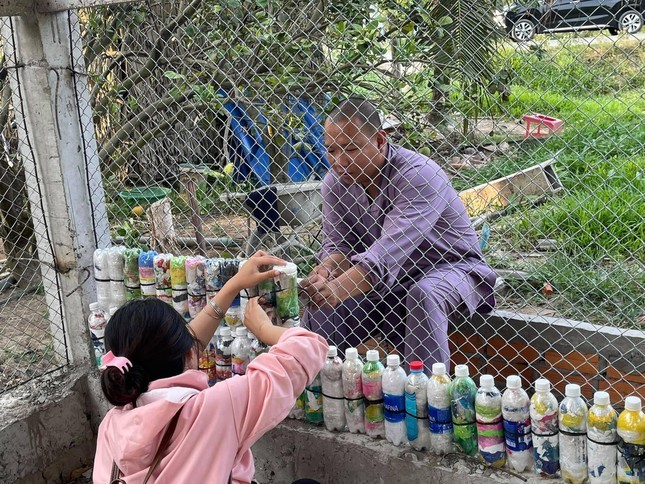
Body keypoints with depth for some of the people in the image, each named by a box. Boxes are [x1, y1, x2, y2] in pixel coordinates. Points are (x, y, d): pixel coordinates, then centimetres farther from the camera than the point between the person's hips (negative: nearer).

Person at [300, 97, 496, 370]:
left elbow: (390, 250, -40)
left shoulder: (419, 175, -28)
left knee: (423, 295, -39)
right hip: (384, 283, 6)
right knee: (320, 310, -14)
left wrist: (339, 287, -54)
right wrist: (323, 273, -35)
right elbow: (337, 243, -11)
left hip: (451, 269, -5)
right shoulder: (335, 181, -6)